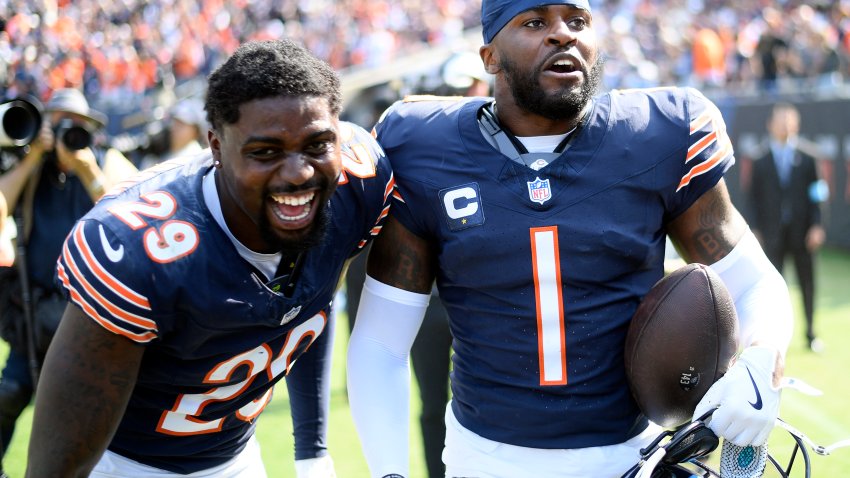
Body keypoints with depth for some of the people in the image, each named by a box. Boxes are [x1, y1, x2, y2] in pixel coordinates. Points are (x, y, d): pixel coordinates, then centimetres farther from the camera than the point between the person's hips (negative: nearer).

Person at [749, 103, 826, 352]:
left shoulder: (807, 158, 2)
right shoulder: (761, 162, 3)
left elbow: (815, 195, 2)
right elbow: (755, 197, 4)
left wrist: (816, 226, -5)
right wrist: (757, 229, -3)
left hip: (801, 232, 1)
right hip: (773, 234, 0)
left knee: (807, 284, 8)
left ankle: (810, 333, 22)